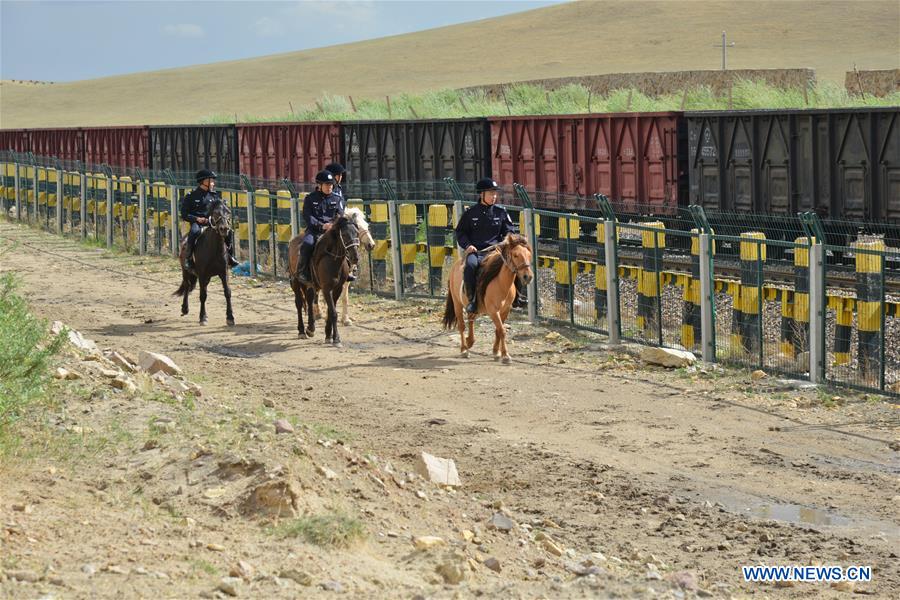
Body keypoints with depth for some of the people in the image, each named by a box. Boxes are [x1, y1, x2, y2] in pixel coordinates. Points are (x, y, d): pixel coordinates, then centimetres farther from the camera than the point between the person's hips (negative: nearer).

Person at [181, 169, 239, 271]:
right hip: (197, 222, -4)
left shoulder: (214, 195, 13)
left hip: (211, 223, 4)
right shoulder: (191, 196, 1)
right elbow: (184, 215, 0)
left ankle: (230, 256, -5)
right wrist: (197, 219, -16)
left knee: (229, 231, -16)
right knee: (194, 231, -38)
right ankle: (188, 258, -29)